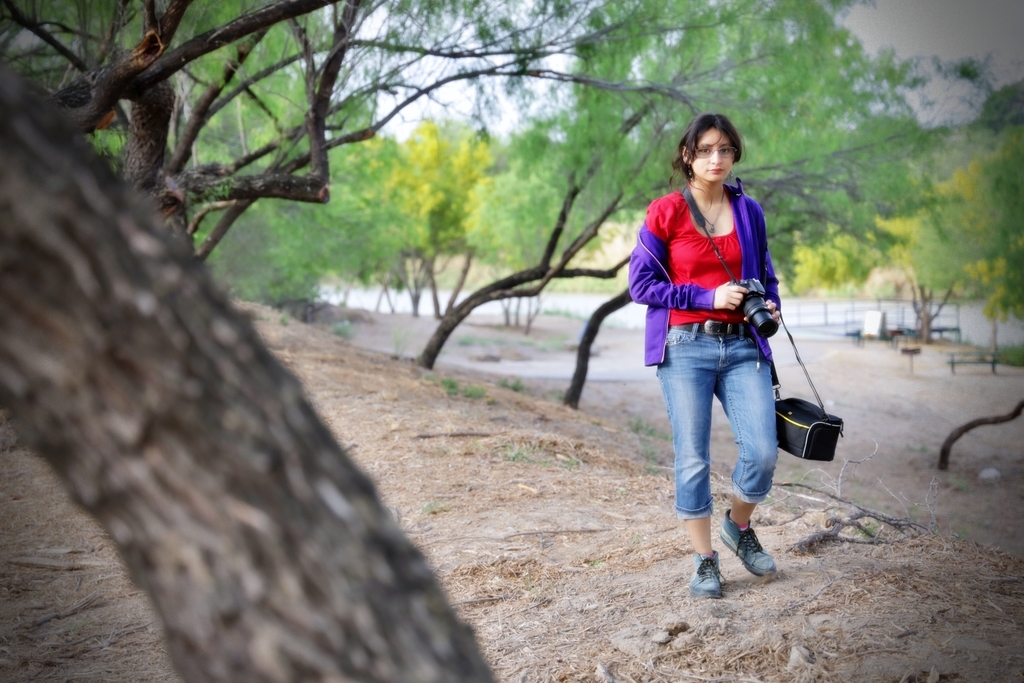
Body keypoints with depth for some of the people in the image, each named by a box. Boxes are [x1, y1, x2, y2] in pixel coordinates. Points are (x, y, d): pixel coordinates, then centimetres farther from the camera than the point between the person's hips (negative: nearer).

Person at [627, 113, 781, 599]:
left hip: (742, 345, 3)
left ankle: (739, 526, 23)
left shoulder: (748, 211, 10)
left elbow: (765, 274, 21)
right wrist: (708, 296, -11)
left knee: (763, 451, -7)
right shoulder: (665, 213, -2)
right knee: (693, 459, 0)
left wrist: (771, 306, 0)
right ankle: (705, 561, 16)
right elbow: (641, 284, -4)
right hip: (686, 346, -3)